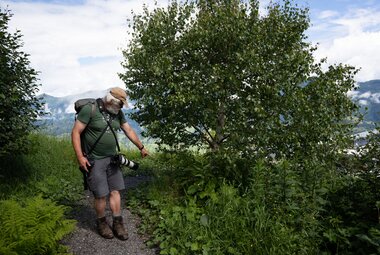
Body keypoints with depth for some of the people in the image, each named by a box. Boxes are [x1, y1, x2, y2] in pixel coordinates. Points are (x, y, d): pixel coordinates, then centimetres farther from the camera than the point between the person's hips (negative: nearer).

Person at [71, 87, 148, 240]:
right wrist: (80, 156, -19)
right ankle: (101, 223, 21)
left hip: (112, 158, 6)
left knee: (115, 191, 5)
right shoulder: (89, 109, -14)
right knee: (101, 195, -3)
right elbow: (75, 132, -13)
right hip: (94, 161, -6)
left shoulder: (117, 113, 6)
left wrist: (141, 147, 21)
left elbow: (128, 130, 15)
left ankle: (117, 224, 17)